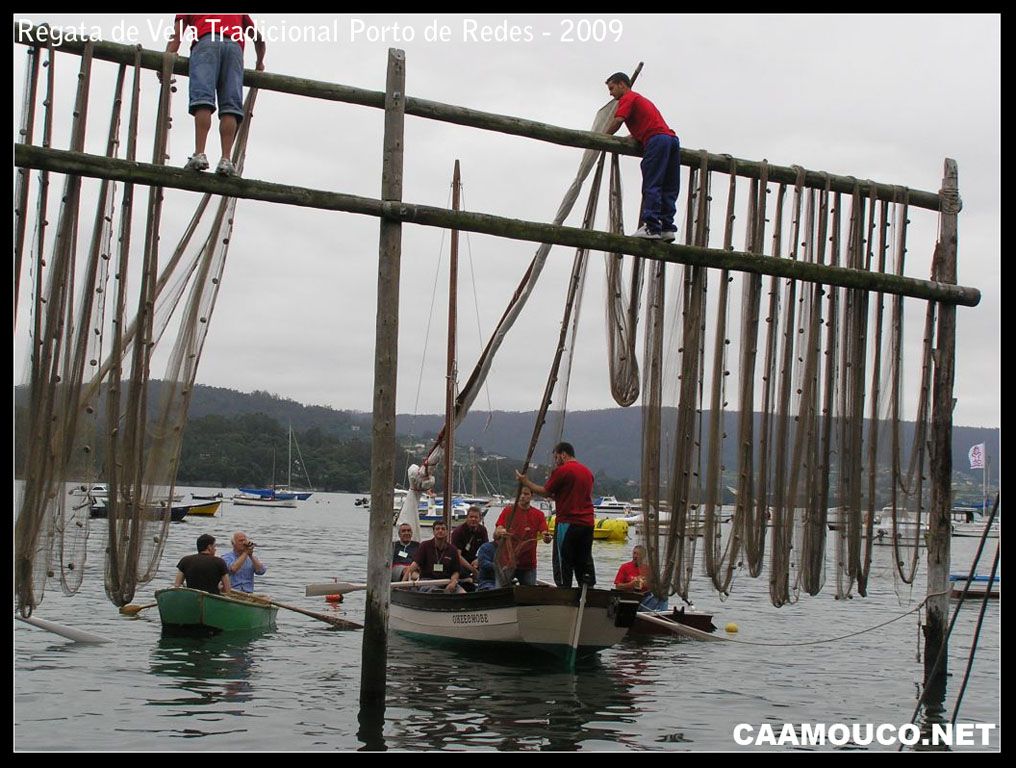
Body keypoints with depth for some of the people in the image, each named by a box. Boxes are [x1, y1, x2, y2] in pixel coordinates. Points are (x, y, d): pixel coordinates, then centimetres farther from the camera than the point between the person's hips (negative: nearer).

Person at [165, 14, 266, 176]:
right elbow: (259, 38, 42)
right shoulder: (239, 15, 39)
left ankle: (199, 154, -32)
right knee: (230, 106, -7)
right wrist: (259, 63, 57)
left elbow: (176, 34, 17)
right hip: (234, 46, 2)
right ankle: (226, 160, -21)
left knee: (202, 101, -16)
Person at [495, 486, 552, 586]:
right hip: (507, 562, -1)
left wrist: (547, 538, -31)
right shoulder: (508, 510, 3)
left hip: (528, 565, 1)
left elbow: (546, 538, -6)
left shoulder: (538, 515, 4)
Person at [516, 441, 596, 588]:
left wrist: (526, 482, 8)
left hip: (567, 523, -7)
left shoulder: (562, 470, -7)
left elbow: (546, 491, -4)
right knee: (585, 562, 10)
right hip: (587, 523, 7)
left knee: (564, 563, -1)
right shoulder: (587, 472, 15)